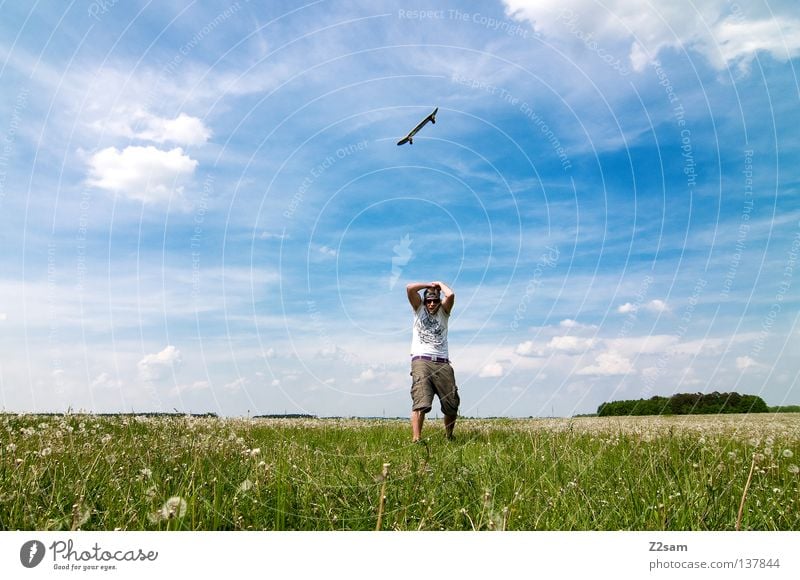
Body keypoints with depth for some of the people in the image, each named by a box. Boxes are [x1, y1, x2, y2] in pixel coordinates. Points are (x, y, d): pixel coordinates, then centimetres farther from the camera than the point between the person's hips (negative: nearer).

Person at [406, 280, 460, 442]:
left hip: (442, 363, 3)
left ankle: (449, 437, 25)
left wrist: (440, 284, 13)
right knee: (420, 402, -19)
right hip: (421, 361, -2)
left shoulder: (443, 312, 16)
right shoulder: (419, 309, 14)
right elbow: (410, 288, -2)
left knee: (452, 405, 4)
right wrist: (429, 285, 9)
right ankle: (416, 440, -25)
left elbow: (451, 295, -4)